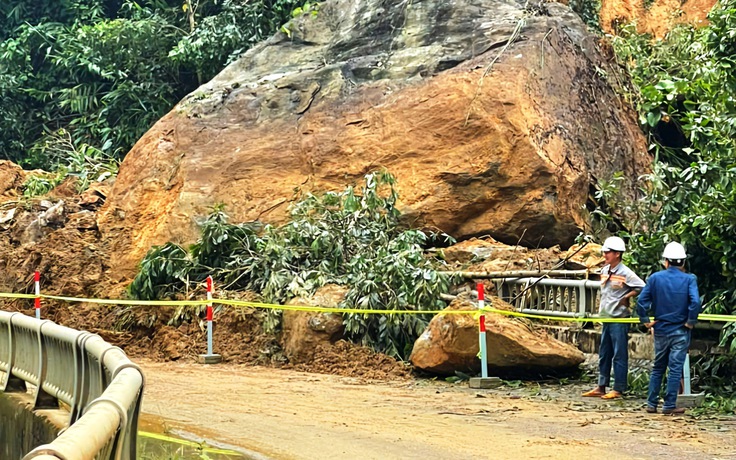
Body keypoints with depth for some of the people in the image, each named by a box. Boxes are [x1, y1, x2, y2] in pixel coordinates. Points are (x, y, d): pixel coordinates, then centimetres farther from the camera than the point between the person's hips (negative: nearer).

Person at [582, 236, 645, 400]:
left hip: (619, 319, -8)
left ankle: (618, 389, 3)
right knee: (604, 354, 12)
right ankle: (601, 387, 19)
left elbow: (642, 287, -17)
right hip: (606, 317, 8)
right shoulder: (604, 271, 10)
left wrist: (625, 298, -12)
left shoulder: (625, 273, -13)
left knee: (619, 355, -2)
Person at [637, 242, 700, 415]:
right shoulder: (689, 279, -7)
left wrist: (645, 321, 2)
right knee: (675, 369, 3)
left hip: (661, 330, 3)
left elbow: (641, 301, -8)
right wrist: (691, 322, -9)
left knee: (658, 368, 14)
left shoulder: (655, 278, -2)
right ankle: (669, 405, 3)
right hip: (680, 331, -2)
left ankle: (652, 404, 16)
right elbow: (695, 302, -21)